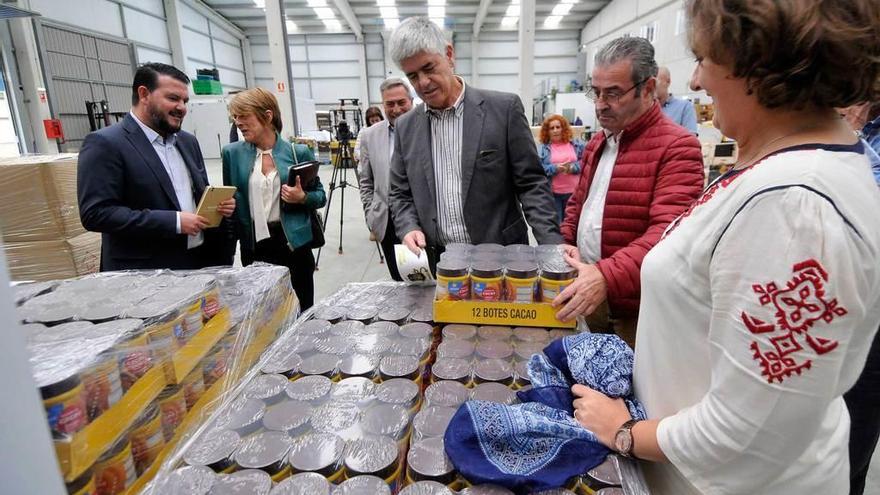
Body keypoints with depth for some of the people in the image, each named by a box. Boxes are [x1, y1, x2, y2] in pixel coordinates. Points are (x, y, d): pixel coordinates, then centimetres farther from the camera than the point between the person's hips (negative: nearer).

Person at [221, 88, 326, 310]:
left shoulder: (299, 152, -2)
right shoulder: (232, 153, 3)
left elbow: (320, 196, 4)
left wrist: (302, 198, -14)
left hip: (293, 244, -2)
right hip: (254, 247, 2)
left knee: (301, 311, 7)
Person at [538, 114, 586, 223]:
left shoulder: (577, 144, 7)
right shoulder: (542, 148, 1)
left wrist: (573, 167, -15)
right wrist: (555, 168, -20)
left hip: (574, 192, 2)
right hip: (552, 194, -2)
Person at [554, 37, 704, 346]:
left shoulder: (677, 146, -15)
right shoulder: (598, 142, 11)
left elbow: (670, 232, -27)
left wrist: (607, 277, -37)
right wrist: (565, 245, 2)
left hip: (635, 308, -7)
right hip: (588, 296, 7)